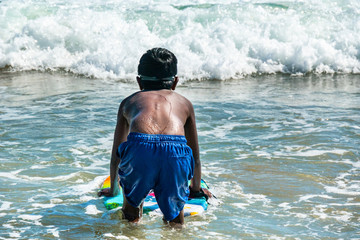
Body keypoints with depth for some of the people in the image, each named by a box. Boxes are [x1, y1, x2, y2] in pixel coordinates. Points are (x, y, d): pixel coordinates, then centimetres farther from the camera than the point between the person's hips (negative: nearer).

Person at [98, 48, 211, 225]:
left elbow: (116, 154, 46)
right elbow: (195, 156, 46)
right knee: (174, 214, 19)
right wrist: (196, 189, 63)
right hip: (176, 150, 0)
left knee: (131, 211, 23)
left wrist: (113, 189, 61)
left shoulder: (129, 101, 37)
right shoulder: (184, 103, 37)